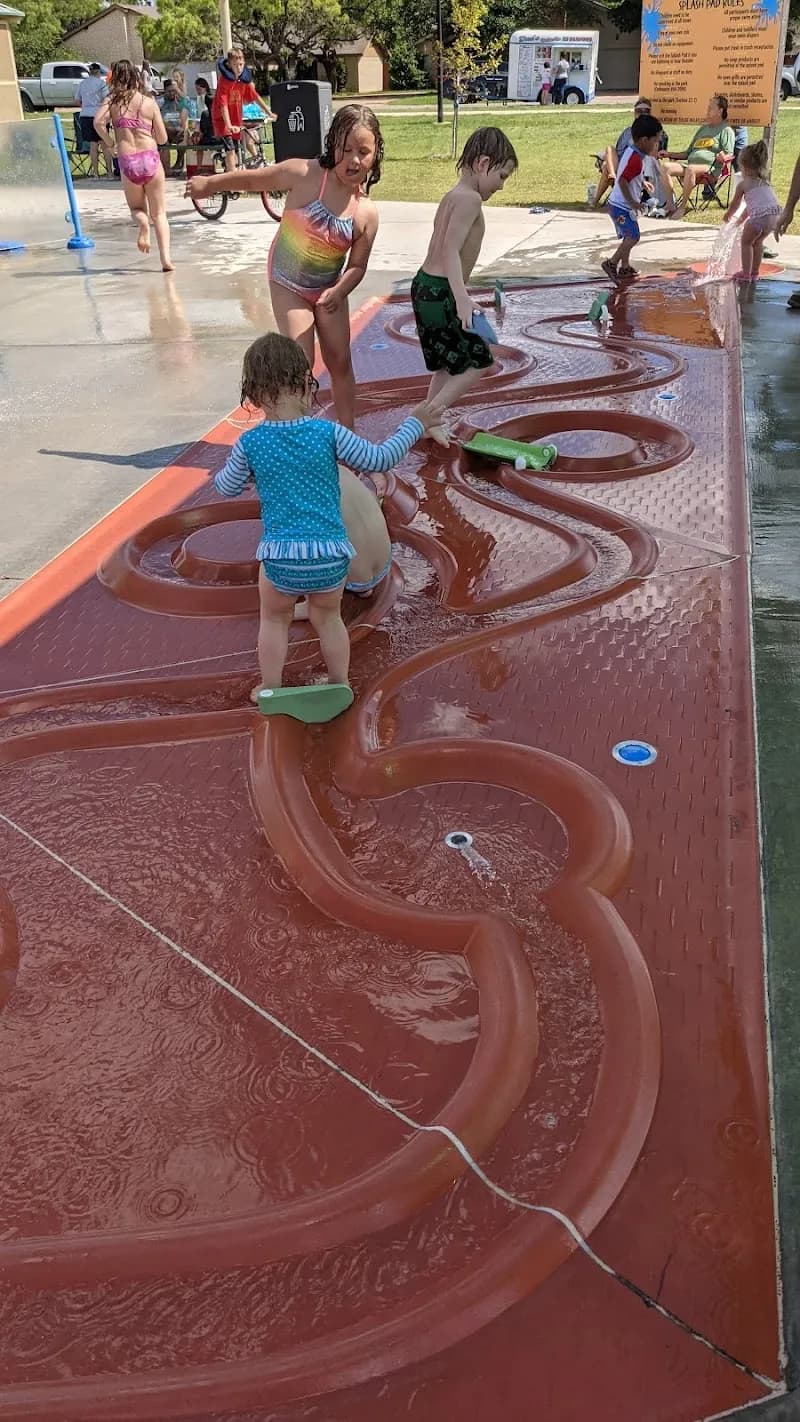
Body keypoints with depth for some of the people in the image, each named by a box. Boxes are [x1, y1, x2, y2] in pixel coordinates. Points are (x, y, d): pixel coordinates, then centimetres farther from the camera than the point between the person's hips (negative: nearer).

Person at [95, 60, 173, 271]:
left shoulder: (112, 101, 4)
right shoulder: (149, 102, 5)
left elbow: (98, 122, -12)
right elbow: (162, 138, 7)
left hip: (127, 162, 0)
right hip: (151, 159, 0)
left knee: (137, 208, 23)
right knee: (159, 213, 8)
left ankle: (143, 223, -13)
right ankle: (165, 258, -9)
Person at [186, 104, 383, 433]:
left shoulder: (367, 212, -15)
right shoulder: (304, 174, -23)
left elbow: (357, 266, -7)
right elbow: (254, 179, -9)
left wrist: (338, 292, -26)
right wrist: (209, 183, 4)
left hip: (328, 289, 3)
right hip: (289, 286, -3)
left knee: (340, 362, 8)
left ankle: (348, 433, 22)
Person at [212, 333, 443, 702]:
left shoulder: (250, 443, -6)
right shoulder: (328, 433, -8)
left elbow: (226, 489, 9)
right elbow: (380, 459, -2)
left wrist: (231, 467, 31)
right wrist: (414, 424, 12)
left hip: (280, 558, -1)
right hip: (331, 558, 1)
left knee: (274, 619, 25)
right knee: (328, 618, 25)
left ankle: (270, 689, 34)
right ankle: (341, 684, 38)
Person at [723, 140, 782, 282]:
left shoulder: (743, 184, 8)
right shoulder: (764, 181, 27)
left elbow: (735, 205, 20)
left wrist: (727, 216, 41)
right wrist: (742, 219, 53)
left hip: (759, 216, -6)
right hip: (775, 215, 6)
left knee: (746, 242, 13)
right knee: (758, 242, 26)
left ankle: (746, 274, 10)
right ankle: (754, 272, 31)